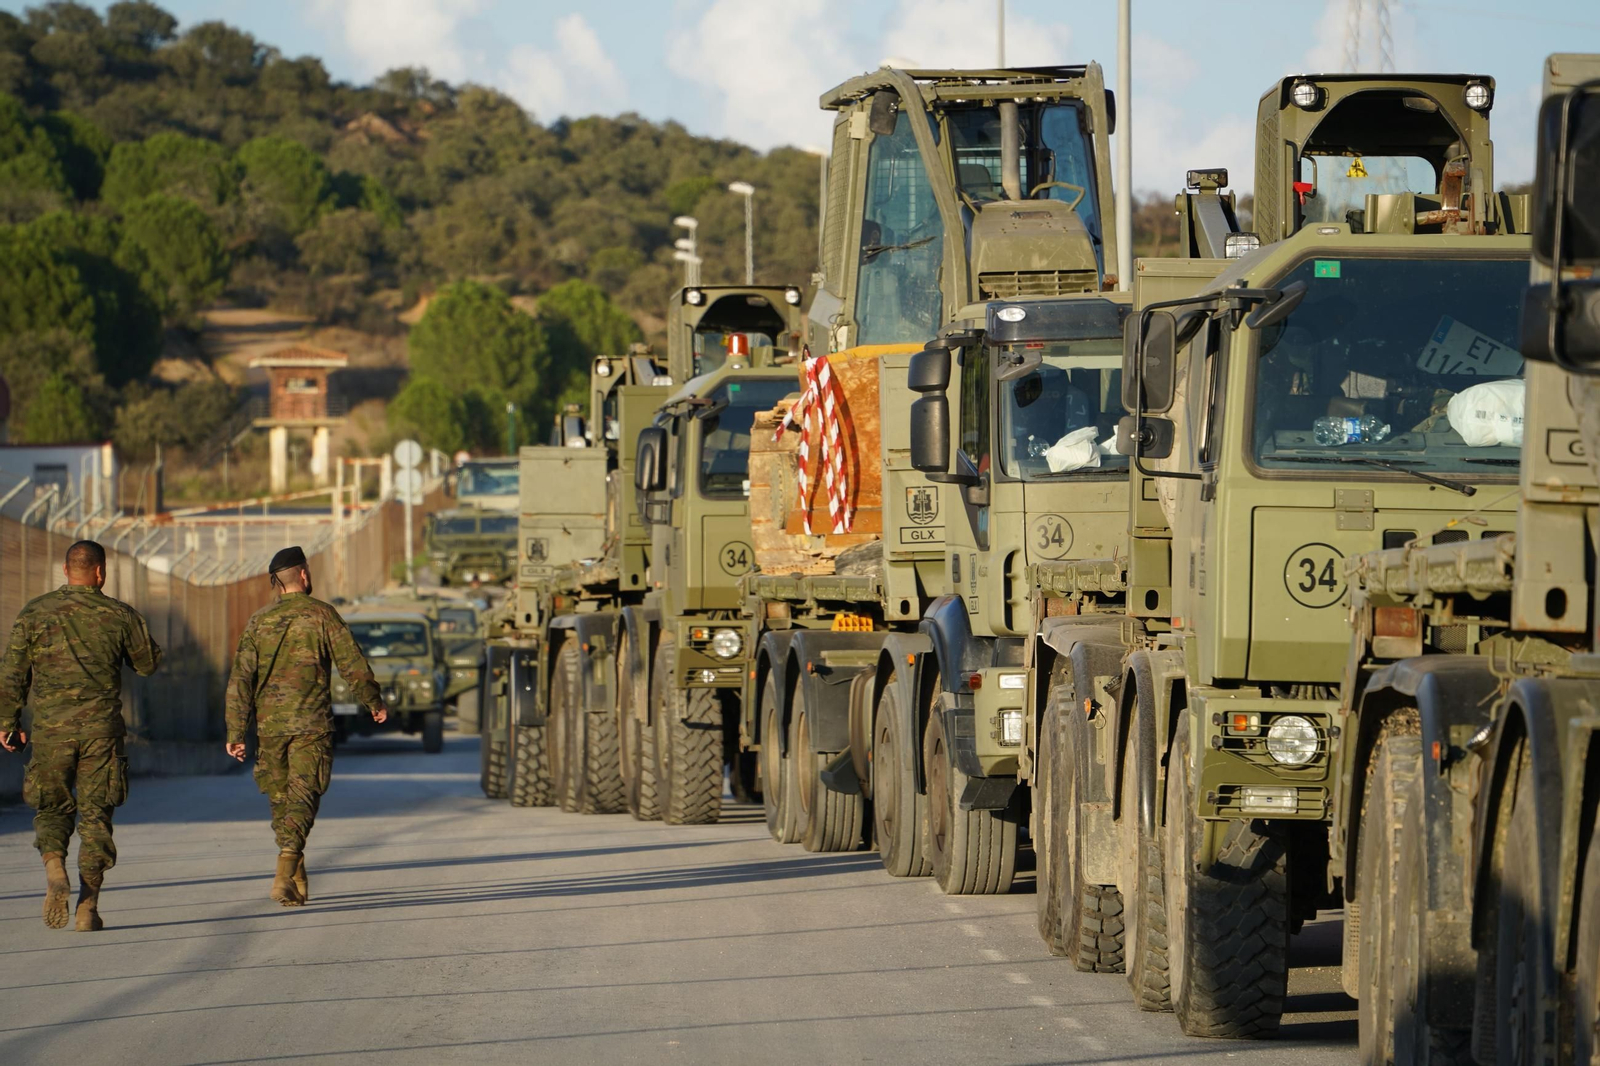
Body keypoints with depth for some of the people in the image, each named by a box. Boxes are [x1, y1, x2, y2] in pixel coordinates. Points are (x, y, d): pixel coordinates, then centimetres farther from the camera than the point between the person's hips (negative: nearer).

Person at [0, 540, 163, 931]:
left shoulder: (35, 613, 1)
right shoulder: (120, 616, 1)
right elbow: (149, 663, 13)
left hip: (51, 727, 0)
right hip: (101, 728, 0)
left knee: (51, 808, 13)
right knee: (95, 814, 6)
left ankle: (55, 870, -16)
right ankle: (88, 906, -2)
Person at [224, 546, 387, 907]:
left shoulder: (259, 621, 6)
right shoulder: (321, 614, -2)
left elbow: (240, 679, 1)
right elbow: (353, 665, -2)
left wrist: (236, 732, 2)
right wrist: (374, 703, 14)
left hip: (270, 724, 3)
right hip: (311, 723, -3)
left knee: (280, 798, 15)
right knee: (302, 797, -6)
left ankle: (298, 881, 22)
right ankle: (285, 871, -25)